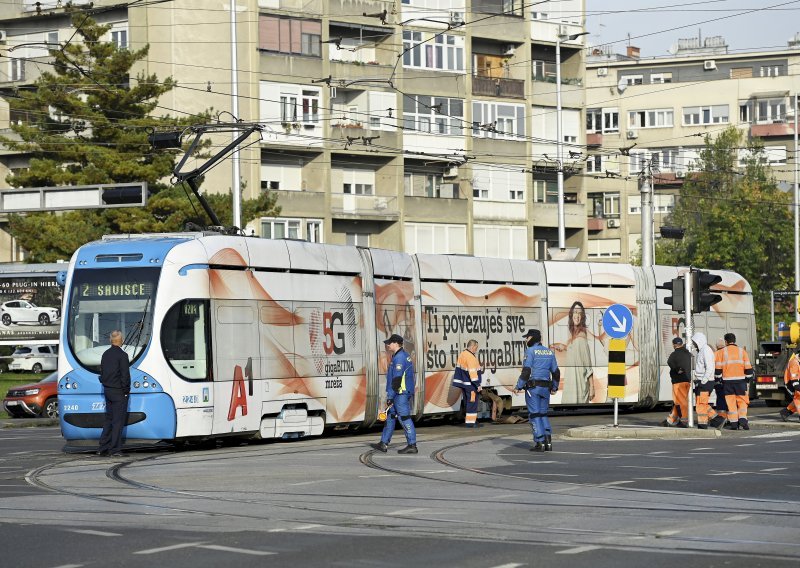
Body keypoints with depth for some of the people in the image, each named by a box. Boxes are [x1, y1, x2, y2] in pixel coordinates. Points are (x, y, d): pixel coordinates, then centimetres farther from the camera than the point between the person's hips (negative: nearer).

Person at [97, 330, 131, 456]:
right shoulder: (122, 355, -14)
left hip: (107, 390, 7)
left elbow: (102, 373, 14)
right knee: (118, 421, -3)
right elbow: (125, 375, -15)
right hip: (119, 392, -7)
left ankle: (103, 448, 12)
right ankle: (114, 449, -3)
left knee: (108, 419, 14)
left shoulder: (105, 354, 9)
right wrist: (126, 390, -6)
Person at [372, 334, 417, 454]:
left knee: (404, 418, -8)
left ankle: (412, 445, -6)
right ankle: (383, 444, 17)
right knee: (390, 416, 13)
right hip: (400, 394, 11)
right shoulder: (404, 356, 18)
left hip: (401, 394, -11)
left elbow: (396, 379, -21)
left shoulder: (399, 358, -17)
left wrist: (390, 396, -19)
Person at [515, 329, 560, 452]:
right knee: (543, 414, 15)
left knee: (534, 415, -1)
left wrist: (518, 387, -11)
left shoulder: (530, 351, -8)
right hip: (545, 388, 6)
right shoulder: (549, 352, 11)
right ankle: (548, 442, 4)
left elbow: (526, 371, -16)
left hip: (532, 387, -6)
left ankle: (540, 443, -5)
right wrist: (554, 387, 25)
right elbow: (556, 372, 13)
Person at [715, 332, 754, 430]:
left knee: (731, 402, 4)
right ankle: (742, 419, -11)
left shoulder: (721, 352, 2)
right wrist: (748, 378, 13)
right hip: (740, 380, 1)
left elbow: (718, 369, 0)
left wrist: (718, 378, 11)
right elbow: (748, 367, 4)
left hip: (727, 381, -1)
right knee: (742, 401, 7)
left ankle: (734, 423, 2)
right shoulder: (742, 351, 5)